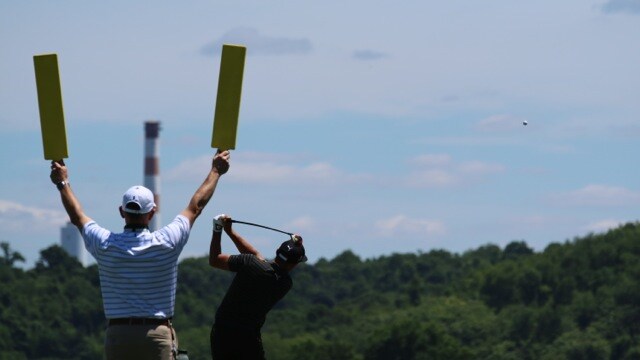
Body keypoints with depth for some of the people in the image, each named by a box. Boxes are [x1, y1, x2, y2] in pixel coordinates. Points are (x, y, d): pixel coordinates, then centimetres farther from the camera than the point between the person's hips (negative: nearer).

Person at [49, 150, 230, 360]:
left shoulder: (105, 245, -2)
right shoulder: (166, 243, -4)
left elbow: (77, 217, 17)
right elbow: (195, 207, 11)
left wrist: (62, 183, 32)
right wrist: (215, 171, 25)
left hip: (117, 334, 2)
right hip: (157, 334, -2)